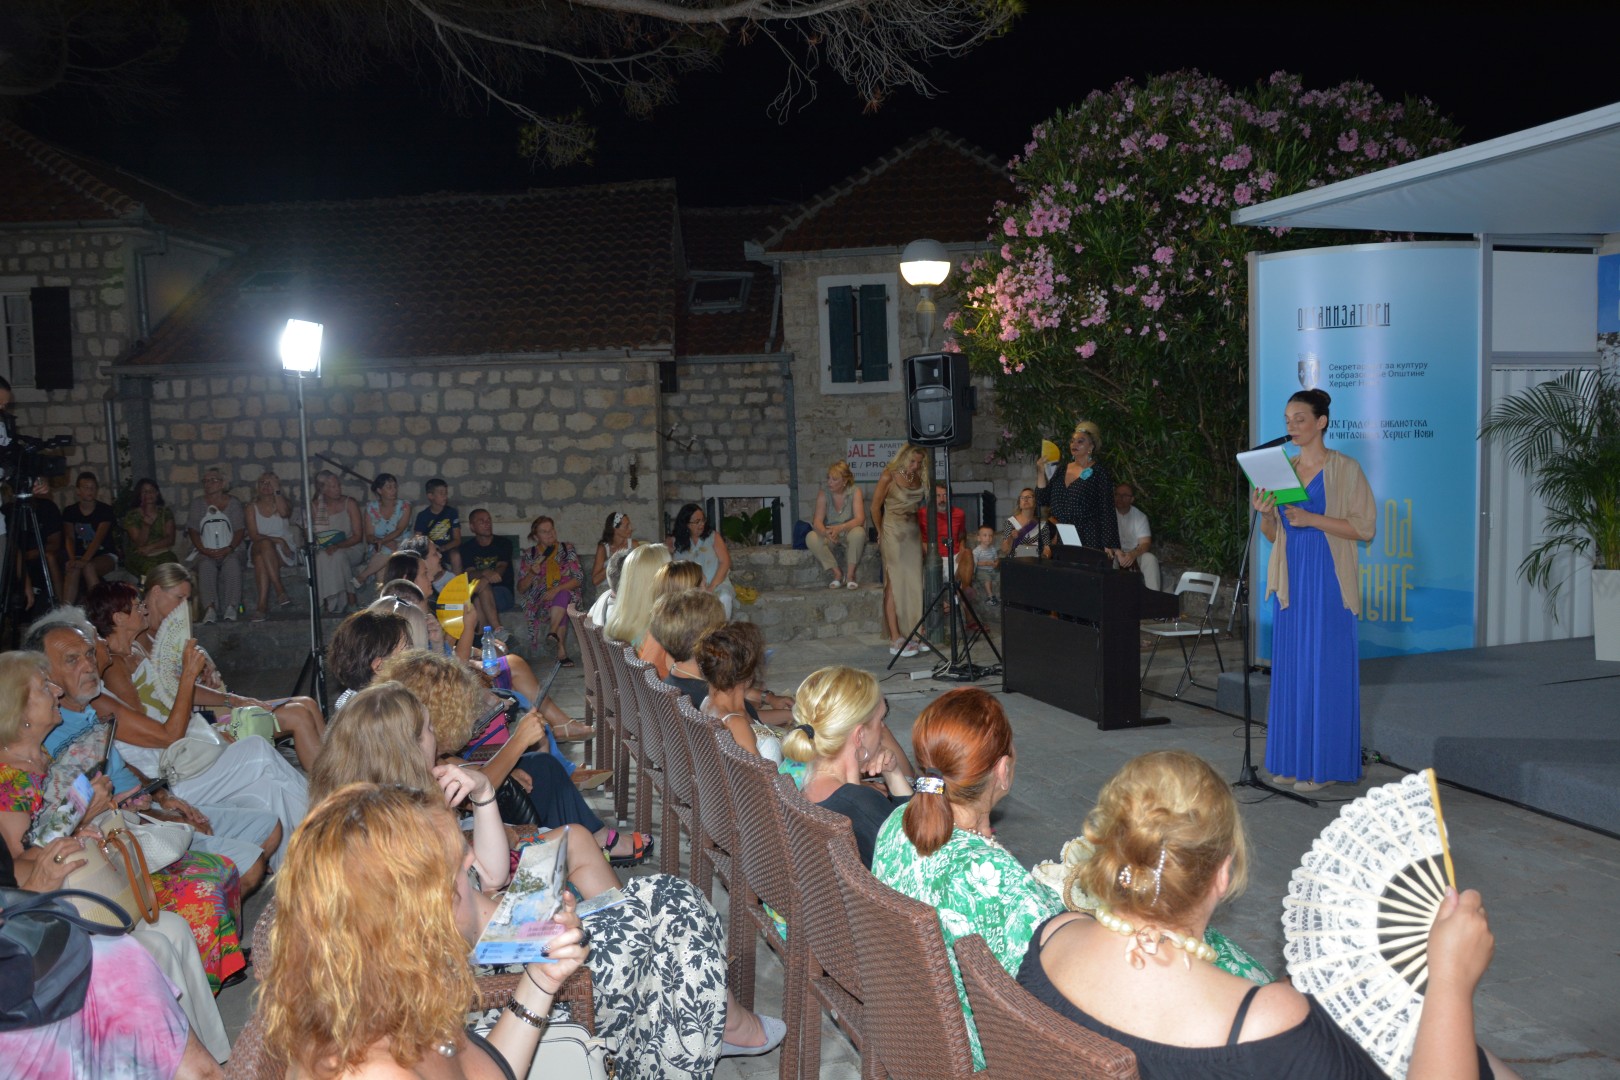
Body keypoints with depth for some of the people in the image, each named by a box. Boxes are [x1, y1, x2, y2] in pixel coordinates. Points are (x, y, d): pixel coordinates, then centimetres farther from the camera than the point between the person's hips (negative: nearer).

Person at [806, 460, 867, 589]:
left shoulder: (855, 491, -13)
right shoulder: (823, 494, -10)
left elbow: (859, 519, -24)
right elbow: (817, 521, -17)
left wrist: (840, 528, -42)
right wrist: (825, 532, -42)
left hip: (849, 534, -2)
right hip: (830, 536, 2)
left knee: (858, 532, -36)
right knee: (811, 538, -28)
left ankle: (850, 575, -21)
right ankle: (837, 574, -16)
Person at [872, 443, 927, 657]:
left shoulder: (920, 479, 5)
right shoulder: (889, 477, -10)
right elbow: (875, 507, -3)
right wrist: (881, 533, 5)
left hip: (913, 532, 6)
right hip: (893, 532, -6)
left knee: (913, 583, 5)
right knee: (895, 584, -6)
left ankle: (912, 635, 12)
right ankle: (895, 640, -5)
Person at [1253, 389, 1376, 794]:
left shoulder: (1344, 469, -5)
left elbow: (1364, 527, -10)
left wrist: (1312, 519, -18)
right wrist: (1266, 515, -6)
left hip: (1328, 579, -6)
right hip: (1291, 578, 6)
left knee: (1324, 669, -3)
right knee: (1290, 667, 7)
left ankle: (1325, 764, 4)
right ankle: (1293, 760, 15)